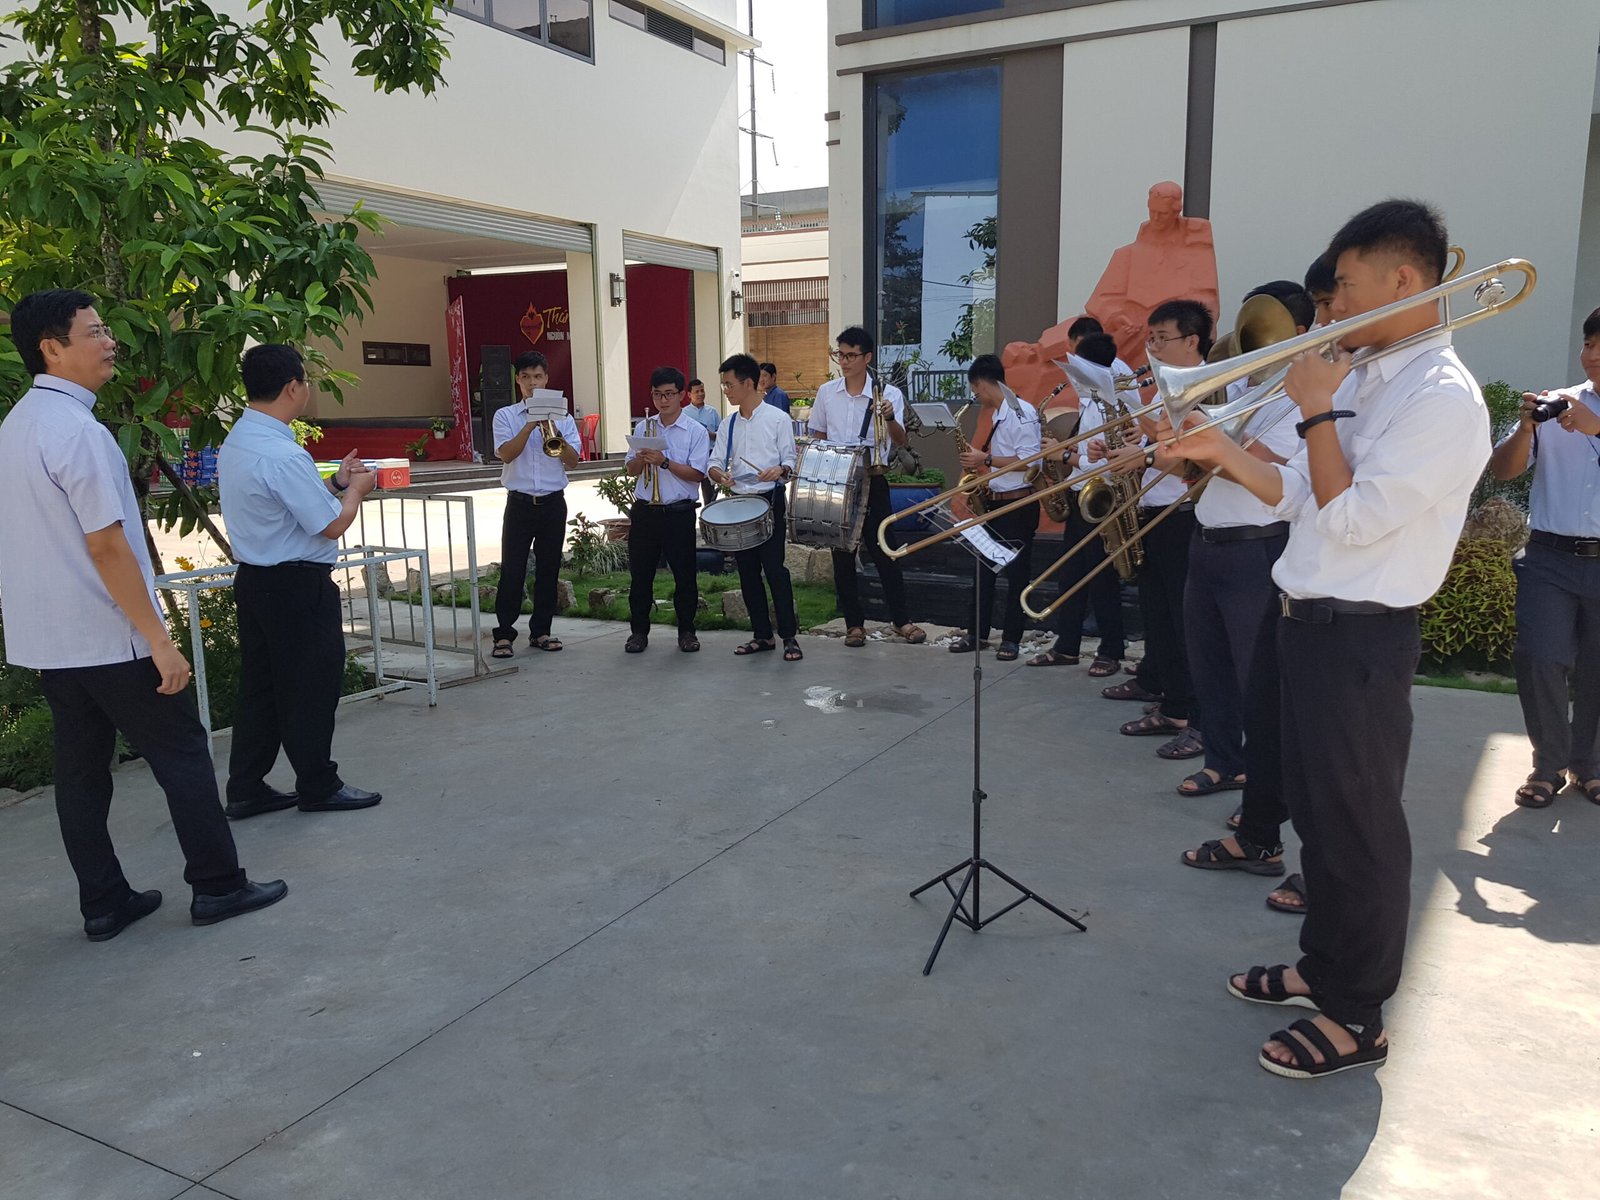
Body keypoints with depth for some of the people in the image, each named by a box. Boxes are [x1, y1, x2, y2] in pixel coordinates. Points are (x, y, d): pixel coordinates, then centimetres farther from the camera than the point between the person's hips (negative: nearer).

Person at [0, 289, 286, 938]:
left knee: (81, 768, 12)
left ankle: (103, 904, 20)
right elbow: (106, 546, -22)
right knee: (182, 752, 2)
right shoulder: (76, 430, -19)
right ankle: (217, 885, 10)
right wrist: (159, 639, -19)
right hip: (107, 640, -9)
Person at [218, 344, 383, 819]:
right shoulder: (282, 454, -22)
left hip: (255, 579, 10)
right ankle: (318, 786, 17)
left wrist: (334, 481, 16)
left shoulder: (236, 442, 8)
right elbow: (331, 525, -18)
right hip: (298, 587, -10)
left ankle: (245, 790, 23)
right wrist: (355, 489, -1)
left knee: (261, 683, 15)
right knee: (311, 686, 4)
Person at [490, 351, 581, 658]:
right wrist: (531, 425, -18)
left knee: (549, 569, 6)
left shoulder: (562, 417, 7)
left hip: (553, 503, 2)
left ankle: (540, 631, 16)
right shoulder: (506, 416, 3)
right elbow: (506, 454, -12)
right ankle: (504, 634, 4)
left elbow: (572, 461, -1)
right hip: (519, 503, -2)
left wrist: (554, 432, -15)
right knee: (512, 570, -3)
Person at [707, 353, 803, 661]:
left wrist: (779, 470, -25)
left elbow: (790, 462, -2)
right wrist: (719, 474, -13)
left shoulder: (778, 419, -2)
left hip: (770, 500, -6)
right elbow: (716, 463, 10)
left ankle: (790, 636, -3)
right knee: (747, 572, 8)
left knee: (774, 568, -10)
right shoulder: (728, 424, 13)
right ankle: (762, 635, 17)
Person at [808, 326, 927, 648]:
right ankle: (854, 623, 16)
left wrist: (890, 418, -31)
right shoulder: (826, 392, 6)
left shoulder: (887, 394, -4)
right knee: (842, 554, 6)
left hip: (872, 480, -3)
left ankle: (902, 619, 11)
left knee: (884, 551, 0)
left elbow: (900, 441, -12)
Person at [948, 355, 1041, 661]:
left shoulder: (1022, 412, -14)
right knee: (985, 567, 10)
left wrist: (985, 459, -19)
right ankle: (978, 632, 17)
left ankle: (1011, 638, 6)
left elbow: (1029, 460, -22)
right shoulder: (998, 414, 13)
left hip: (1019, 504, -9)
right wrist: (979, 463, 5)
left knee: (1017, 571, 0)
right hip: (995, 502, 9)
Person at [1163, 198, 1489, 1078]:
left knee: (1358, 823, 3)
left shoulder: (1442, 398, -17)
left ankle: (1357, 1015, 19)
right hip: (1307, 620, 9)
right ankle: (1323, 965, 37)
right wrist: (1222, 453, 6)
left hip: (1360, 635, -9)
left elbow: (1351, 519, -23)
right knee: (1315, 810, 19)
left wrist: (1317, 413, -16)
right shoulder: (1361, 374, 11)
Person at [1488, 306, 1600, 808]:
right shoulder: (1555, 405, 8)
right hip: (1550, 558, 0)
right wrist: (1526, 426, -15)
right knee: (1541, 661, -9)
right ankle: (1548, 764, 7)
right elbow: (1502, 469, 2)